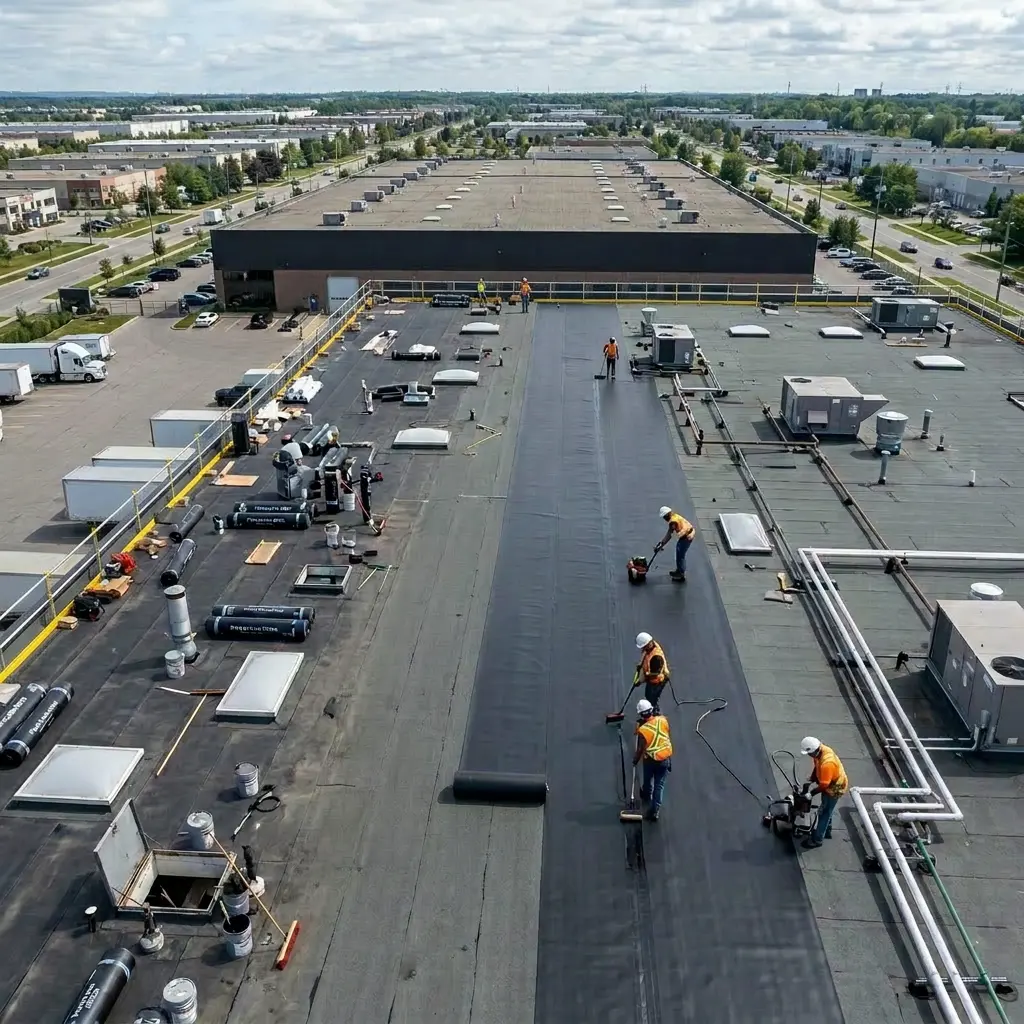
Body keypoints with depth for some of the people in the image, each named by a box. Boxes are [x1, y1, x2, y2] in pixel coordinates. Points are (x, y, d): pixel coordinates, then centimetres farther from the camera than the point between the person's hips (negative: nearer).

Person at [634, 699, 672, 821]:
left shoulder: (642, 730, -25)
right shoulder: (663, 720, -15)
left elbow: (640, 749, -14)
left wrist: (635, 760, 2)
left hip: (650, 760, -2)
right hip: (665, 758, 2)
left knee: (648, 780, 27)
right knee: (660, 785, 10)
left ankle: (646, 796, 54)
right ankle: (654, 811, 10)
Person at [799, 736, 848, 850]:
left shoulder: (826, 763, -41)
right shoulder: (821, 749, -14)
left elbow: (824, 785, -30)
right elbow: (816, 767, 4)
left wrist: (811, 793, -18)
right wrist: (810, 781, -1)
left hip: (835, 788, -9)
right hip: (829, 783, 9)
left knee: (824, 812, 5)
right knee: (827, 809, 26)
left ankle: (817, 840, 18)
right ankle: (826, 831, 45)